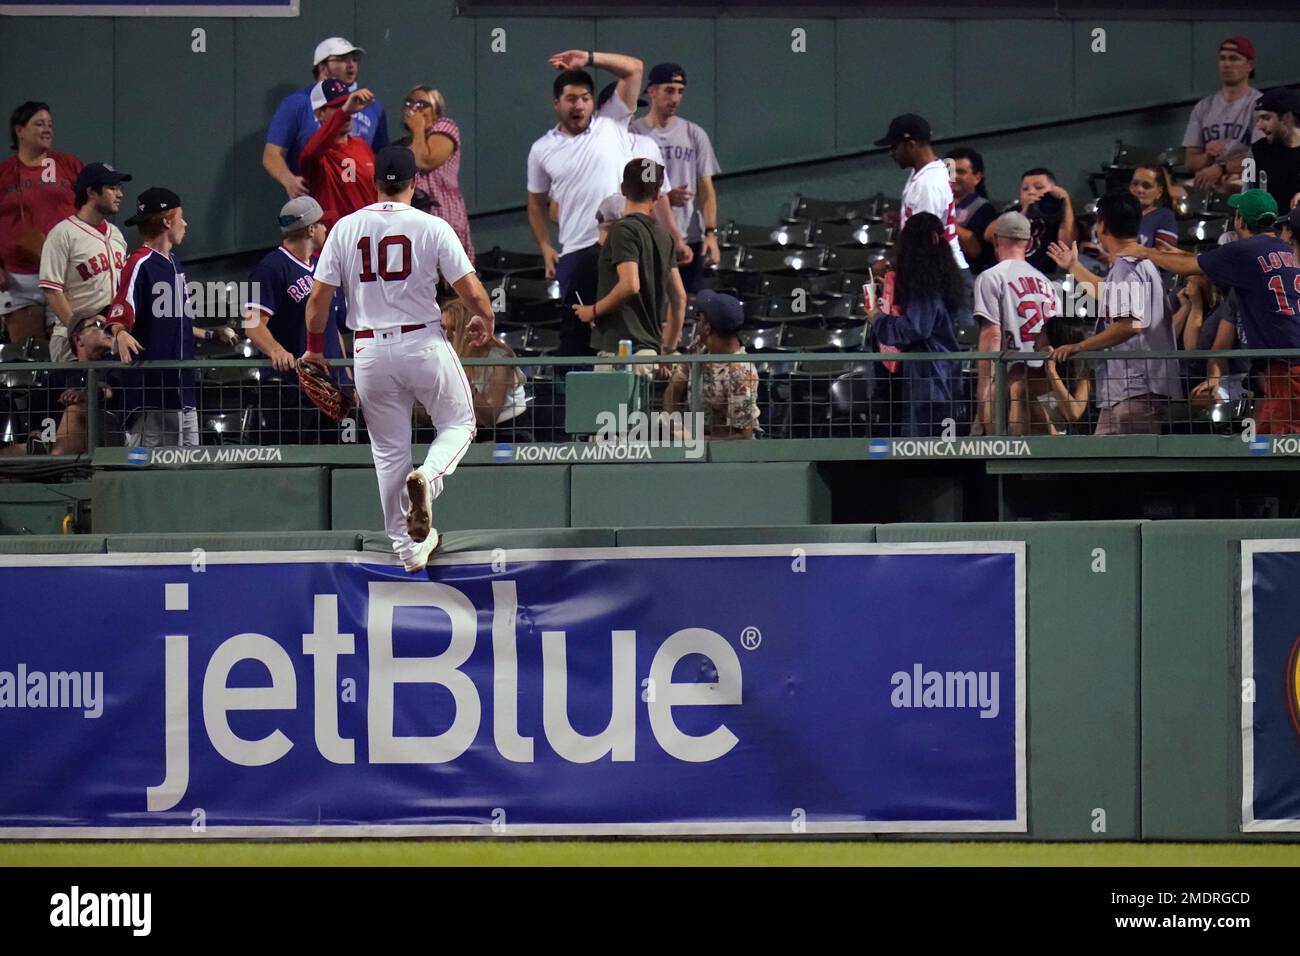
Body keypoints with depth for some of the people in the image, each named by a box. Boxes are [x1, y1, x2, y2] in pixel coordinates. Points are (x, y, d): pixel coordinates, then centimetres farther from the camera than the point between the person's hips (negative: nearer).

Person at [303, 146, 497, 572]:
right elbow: (472, 291, -8)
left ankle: (406, 547, 14)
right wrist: (485, 321, 14)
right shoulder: (432, 227, -7)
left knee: (389, 451, 13)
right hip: (424, 344, -2)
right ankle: (427, 477, -16)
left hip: (369, 352, 2)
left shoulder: (346, 228, 0)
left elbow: (319, 296, 0)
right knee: (458, 423, 16)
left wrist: (314, 347, 15)